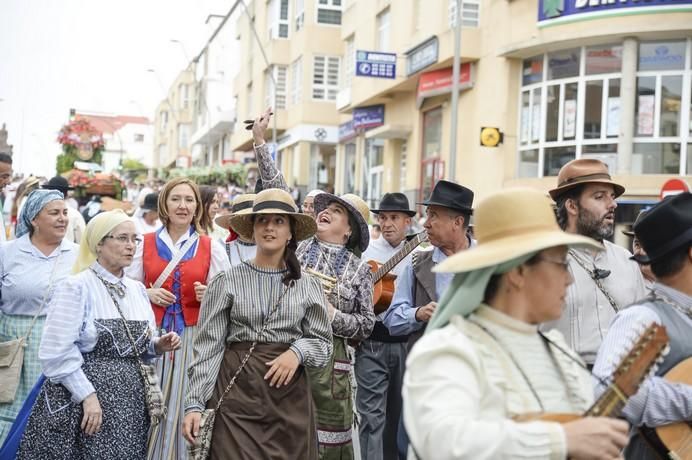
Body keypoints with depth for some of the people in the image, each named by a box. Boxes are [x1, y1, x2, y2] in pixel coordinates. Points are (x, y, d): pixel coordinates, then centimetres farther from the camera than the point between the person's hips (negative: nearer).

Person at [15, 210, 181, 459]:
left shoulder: (137, 289, 12)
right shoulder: (75, 287, -8)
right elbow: (58, 352, -15)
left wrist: (158, 345, 0)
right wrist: (87, 395, -18)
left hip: (131, 398, 6)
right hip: (83, 394, -6)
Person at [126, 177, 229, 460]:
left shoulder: (212, 248, 5)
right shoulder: (145, 244, 7)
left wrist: (209, 295, -14)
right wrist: (148, 293, -7)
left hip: (195, 337, -1)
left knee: (185, 405, -1)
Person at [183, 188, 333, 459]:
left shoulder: (308, 286, 5)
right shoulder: (227, 282, 0)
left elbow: (323, 343, 7)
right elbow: (209, 346, -1)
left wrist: (299, 351, -14)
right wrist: (194, 403, -8)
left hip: (290, 396, 2)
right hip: (237, 393, -2)